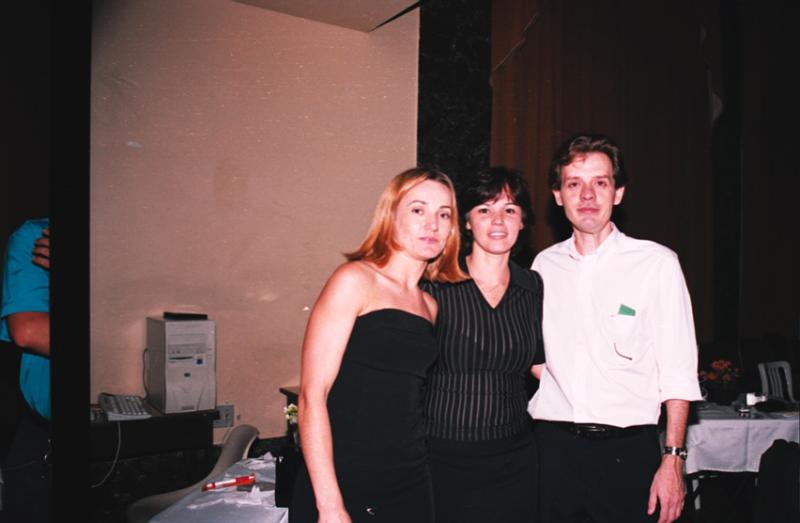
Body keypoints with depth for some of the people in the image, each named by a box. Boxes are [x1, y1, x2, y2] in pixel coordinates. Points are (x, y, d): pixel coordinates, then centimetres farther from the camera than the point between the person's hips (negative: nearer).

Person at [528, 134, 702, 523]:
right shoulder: (544, 264, 6)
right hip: (551, 445, 3)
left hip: (627, 450, -2)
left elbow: (678, 373, -5)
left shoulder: (657, 263, -4)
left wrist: (673, 460, -9)